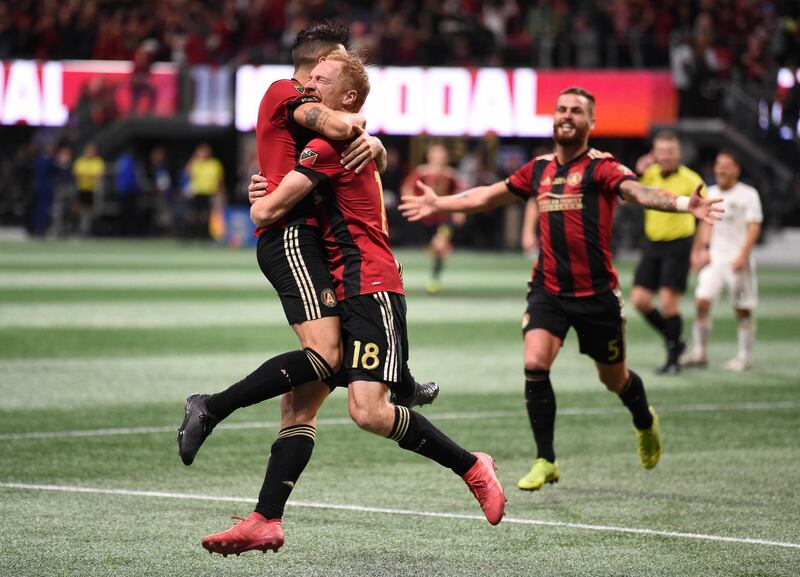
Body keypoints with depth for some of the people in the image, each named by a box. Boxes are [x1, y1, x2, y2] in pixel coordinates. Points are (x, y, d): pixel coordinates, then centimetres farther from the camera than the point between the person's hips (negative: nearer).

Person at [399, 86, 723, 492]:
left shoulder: (600, 167, -9)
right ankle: (545, 461, -5)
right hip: (548, 289, 3)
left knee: (613, 378, 11)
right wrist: (440, 204, 29)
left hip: (597, 293, -3)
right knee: (534, 364, -17)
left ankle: (645, 423, 46)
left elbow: (635, 190, -28)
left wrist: (682, 204, -47)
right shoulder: (539, 169, 7)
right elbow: (490, 196, 23)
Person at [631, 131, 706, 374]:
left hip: (678, 246, -5)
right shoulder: (650, 175, 4)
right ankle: (674, 340, 20)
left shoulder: (690, 180, -9)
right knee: (639, 300, 0)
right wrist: (638, 174, -14)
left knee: (668, 301, -11)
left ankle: (674, 359, 2)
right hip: (652, 245, 5)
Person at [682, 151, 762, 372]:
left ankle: (744, 356, 12)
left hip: (738, 260, -4)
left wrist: (742, 256, -18)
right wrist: (697, 252, 16)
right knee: (701, 301, -10)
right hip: (713, 257, 4)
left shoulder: (748, 195, -3)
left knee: (742, 310, 0)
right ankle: (700, 353, -4)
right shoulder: (710, 194, 12)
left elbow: (754, 228, -8)